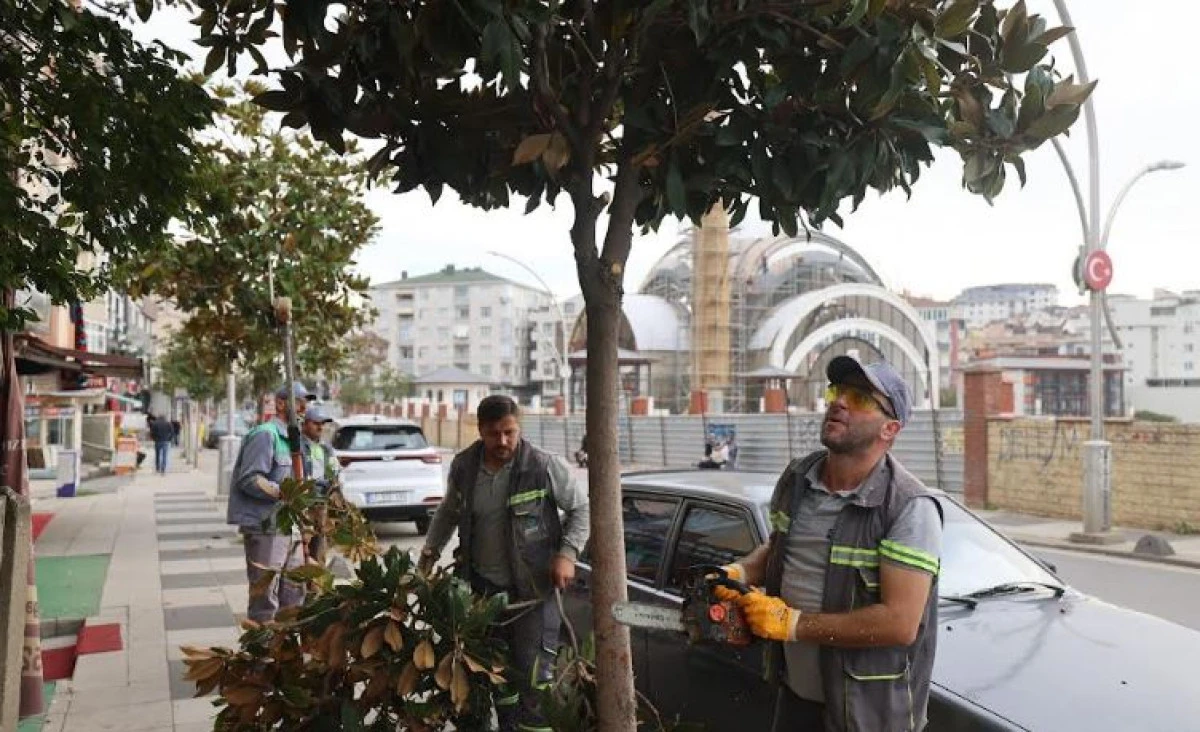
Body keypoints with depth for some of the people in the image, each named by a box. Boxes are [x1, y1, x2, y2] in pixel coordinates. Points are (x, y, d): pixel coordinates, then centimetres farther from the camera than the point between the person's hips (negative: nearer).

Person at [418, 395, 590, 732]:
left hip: (534, 586, -4)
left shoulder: (543, 466, -16)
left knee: (533, 675, -7)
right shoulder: (463, 466, -3)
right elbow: (449, 511, 16)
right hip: (484, 584, 5)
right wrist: (430, 550, 10)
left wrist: (567, 553, -16)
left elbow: (580, 507, -5)